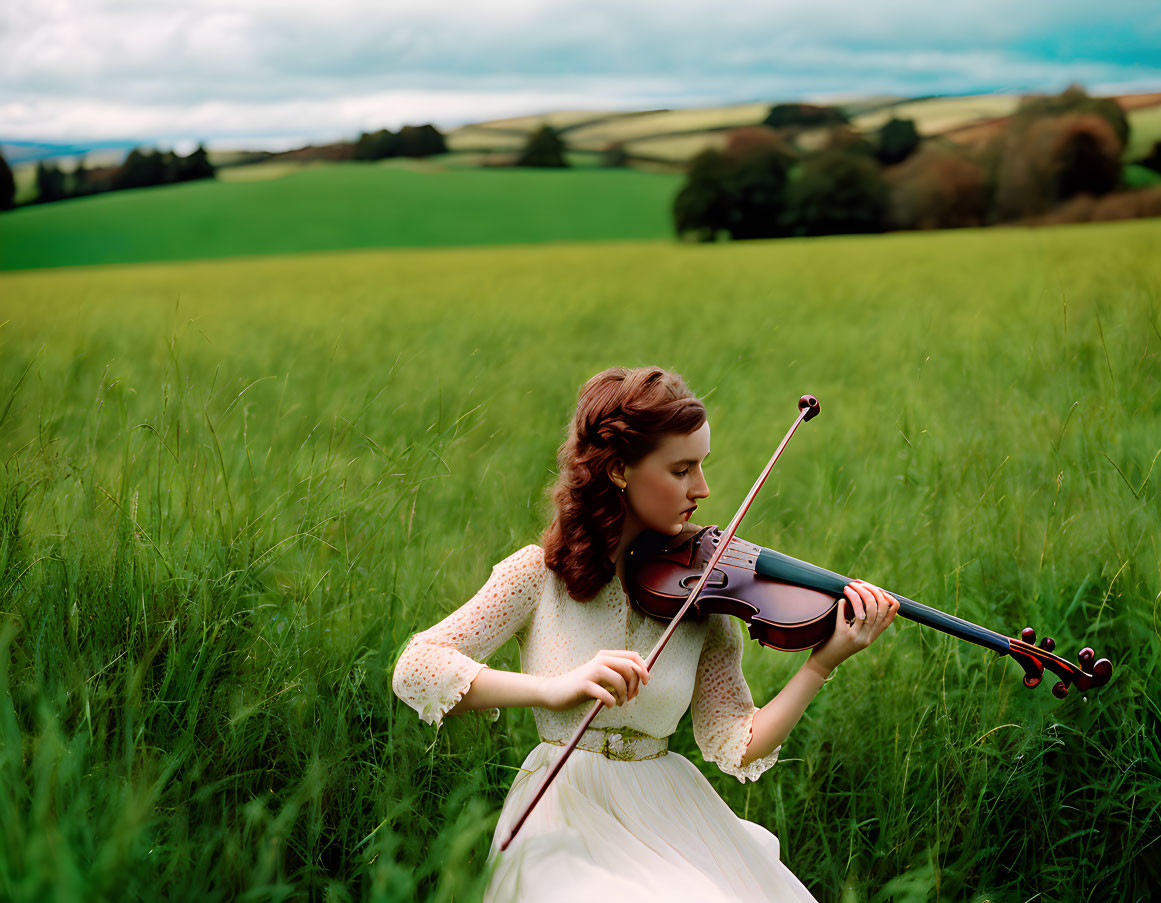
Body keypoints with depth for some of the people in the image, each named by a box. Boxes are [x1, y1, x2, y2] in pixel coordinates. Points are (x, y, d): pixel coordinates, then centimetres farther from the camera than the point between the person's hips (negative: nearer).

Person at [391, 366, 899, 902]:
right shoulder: (540, 575, -6)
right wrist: (551, 690, -31)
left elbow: (735, 748, -1)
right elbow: (413, 670, -17)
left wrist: (824, 662, -14)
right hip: (565, 817, -3)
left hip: (667, 817, 4)